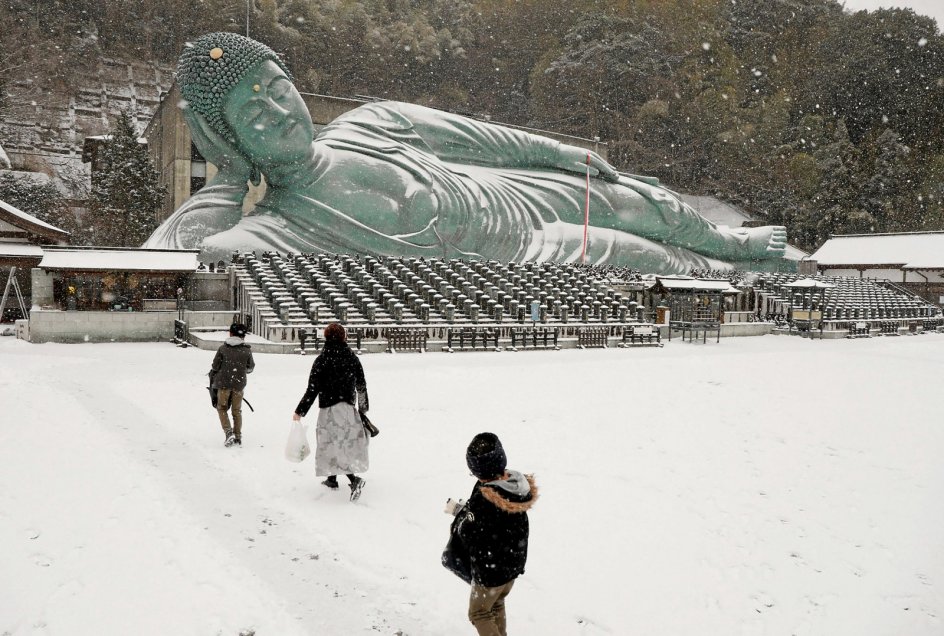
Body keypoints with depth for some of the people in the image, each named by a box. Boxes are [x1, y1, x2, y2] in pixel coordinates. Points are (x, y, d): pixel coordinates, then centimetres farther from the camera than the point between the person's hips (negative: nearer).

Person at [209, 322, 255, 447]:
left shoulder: (223, 348, -6)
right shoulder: (247, 350, -3)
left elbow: (215, 366, -2)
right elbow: (250, 368, 8)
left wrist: (212, 381, 15)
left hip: (224, 383, -1)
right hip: (239, 384, 1)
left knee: (222, 408, 13)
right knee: (237, 410, 13)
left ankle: (228, 432, -4)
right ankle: (238, 437, 14)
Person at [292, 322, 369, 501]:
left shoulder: (321, 360, -9)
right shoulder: (352, 358, 3)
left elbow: (312, 389, -12)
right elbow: (362, 386, 9)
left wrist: (300, 411, -4)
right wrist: (363, 408, 22)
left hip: (329, 409, -5)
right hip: (348, 407, 5)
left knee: (332, 445, -3)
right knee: (347, 443, 18)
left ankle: (355, 478, -19)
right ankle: (332, 479, 29)